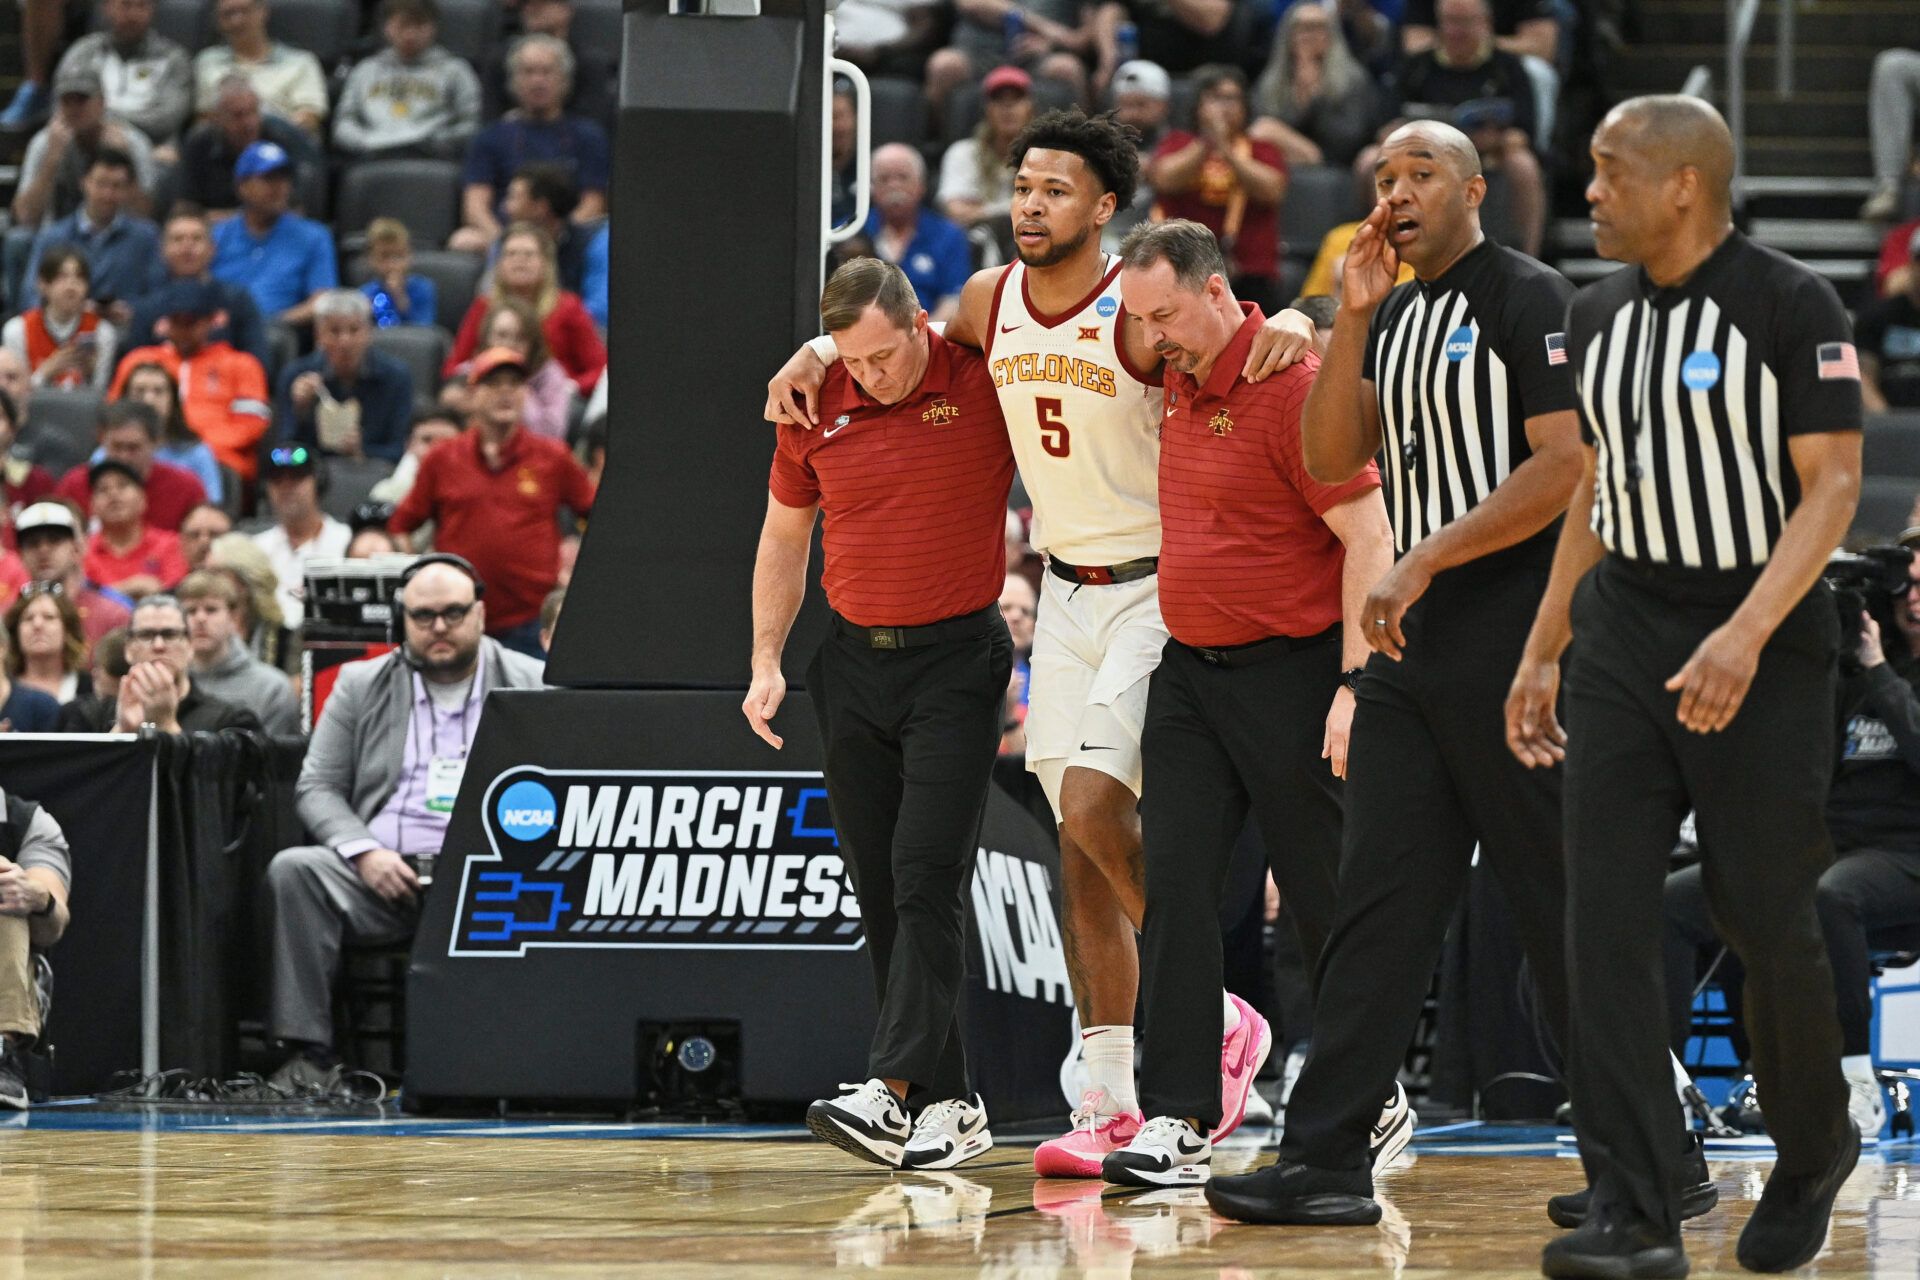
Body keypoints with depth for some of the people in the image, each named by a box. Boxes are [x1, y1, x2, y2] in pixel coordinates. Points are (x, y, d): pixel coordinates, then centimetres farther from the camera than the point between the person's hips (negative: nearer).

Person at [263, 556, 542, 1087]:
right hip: (383, 877, 2)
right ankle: (307, 1048, -25)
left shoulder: (533, 686, 12)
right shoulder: (361, 685, 16)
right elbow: (316, 788, 11)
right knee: (293, 870, -26)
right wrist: (364, 853, -9)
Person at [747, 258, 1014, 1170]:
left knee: (927, 874, -15)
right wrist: (766, 662, 9)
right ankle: (949, 1103, 9)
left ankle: (887, 1092, -23)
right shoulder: (816, 410, 2)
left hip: (958, 659, -4)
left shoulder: (983, 379, -10)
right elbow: (784, 537, 14)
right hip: (853, 662, 4)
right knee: (879, 886, 3)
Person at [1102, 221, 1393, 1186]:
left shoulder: (1295, 386, -16)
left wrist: (1356, 684, -22)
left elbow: (1371, 541, -17)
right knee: (1175, 880, -5)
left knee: (1326, 899, 3)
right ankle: (1177, 1122, -9)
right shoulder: (1181, 382, 8)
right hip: (1189, 673, 7)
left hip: (1290, 673, -7)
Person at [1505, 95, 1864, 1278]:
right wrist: (1544, 652, 15)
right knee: (1607, 924, -7)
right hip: (1624, 638, 5)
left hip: (1764, 648, -5)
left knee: (1767, 919, 2)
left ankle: (1816, 1153, 29)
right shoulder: (1599, 316, 9)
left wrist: (1745, 635, -26)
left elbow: (1833, 488, -14)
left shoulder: (1793, 306, -11)